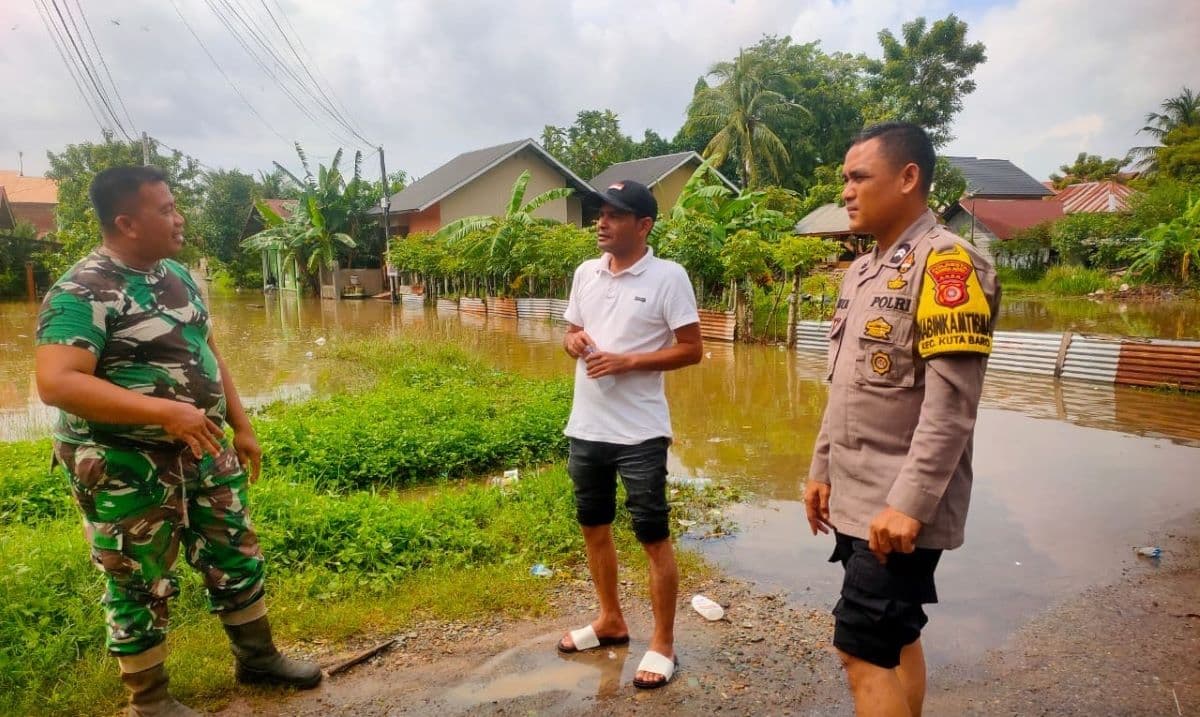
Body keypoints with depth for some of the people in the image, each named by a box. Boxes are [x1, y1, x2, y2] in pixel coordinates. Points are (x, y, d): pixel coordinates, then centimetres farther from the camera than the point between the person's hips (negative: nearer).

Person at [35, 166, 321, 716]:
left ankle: (258, 656, 36)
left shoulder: (176, 274, 7)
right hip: (126, 468, -7)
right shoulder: (82, 293, -18)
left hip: (203, 453, 8)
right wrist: (164, 411, -36)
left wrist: (241, 426, 13)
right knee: (140, 585, 9)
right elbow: (55, 382, -29)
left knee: (236, 557, 17)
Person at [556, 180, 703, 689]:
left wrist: (627, 362, -20)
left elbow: (692, 350, -11)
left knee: (653, 539, 5)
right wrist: (573, 342, -6)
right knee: (594, 529, 19)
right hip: (586, 428, 7)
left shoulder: (669, 277, -10)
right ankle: (611, 621, 39)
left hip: (640, 434, -6)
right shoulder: (585, 273, 8)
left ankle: (663, 645, 22)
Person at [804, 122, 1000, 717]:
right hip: (855, 498, 8)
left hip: (899, 509, -8)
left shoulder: (946, 263, -14)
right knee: (896, 639, 17)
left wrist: (908, 504, -23)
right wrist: (822, 469, 15)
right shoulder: (862, 270, 12)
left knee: (864, 651, -3)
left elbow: (951, 404, -21)